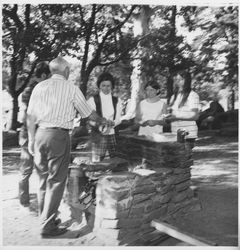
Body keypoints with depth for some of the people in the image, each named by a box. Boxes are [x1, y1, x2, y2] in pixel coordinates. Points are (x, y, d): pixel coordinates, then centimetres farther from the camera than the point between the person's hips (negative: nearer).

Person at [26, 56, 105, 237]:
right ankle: (48, 226, 7)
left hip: (40, 134, 5)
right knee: (56, 181, 3)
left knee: (43, 180, 16)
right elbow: (88, 113, 5)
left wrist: (31, 139, 15)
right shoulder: (71, 88, -2)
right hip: (59, 136, -5)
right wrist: (102, 121, 23)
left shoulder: (40, 87, 9)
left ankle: (45, 218, 30)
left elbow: (31, 116, 8)